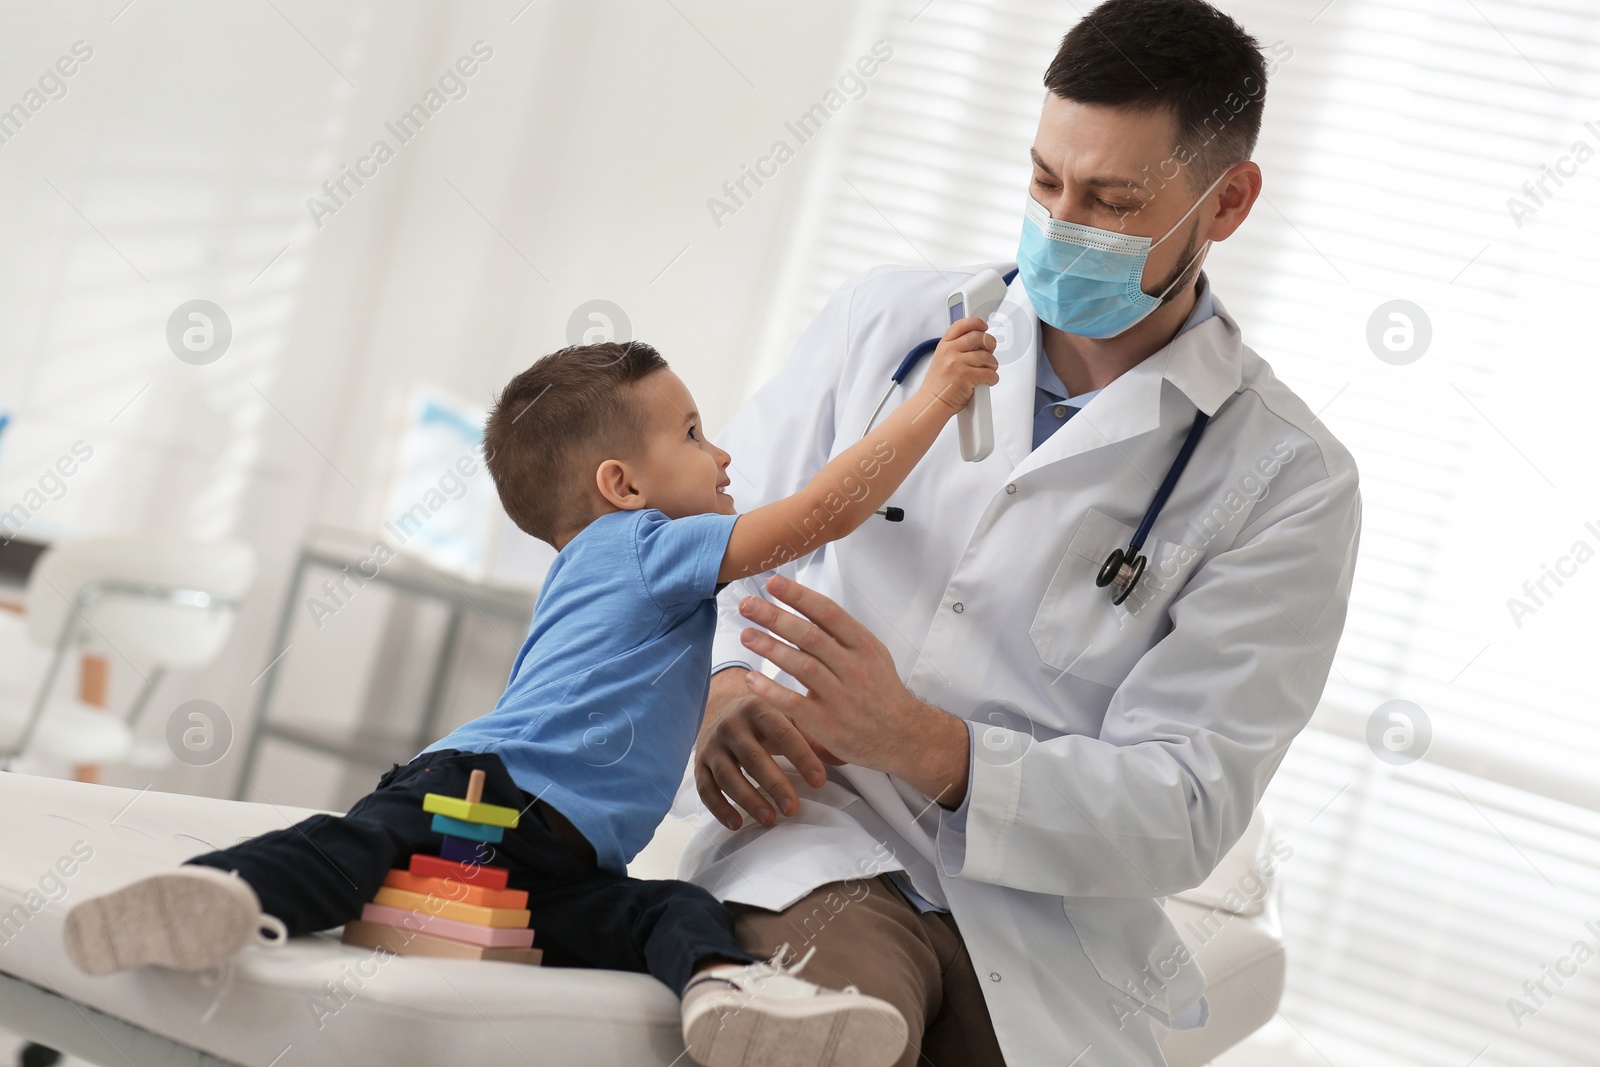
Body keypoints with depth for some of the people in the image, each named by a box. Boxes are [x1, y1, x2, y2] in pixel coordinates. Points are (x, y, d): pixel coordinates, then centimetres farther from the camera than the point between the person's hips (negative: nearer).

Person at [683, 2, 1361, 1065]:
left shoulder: (1290, 483, 0)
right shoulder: (888, 320, 10)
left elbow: (1184, 812, -7)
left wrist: (920, 744, -21)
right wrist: (721, 686, -6)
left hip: (1046, 929, 2)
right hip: (824, 845, -1)